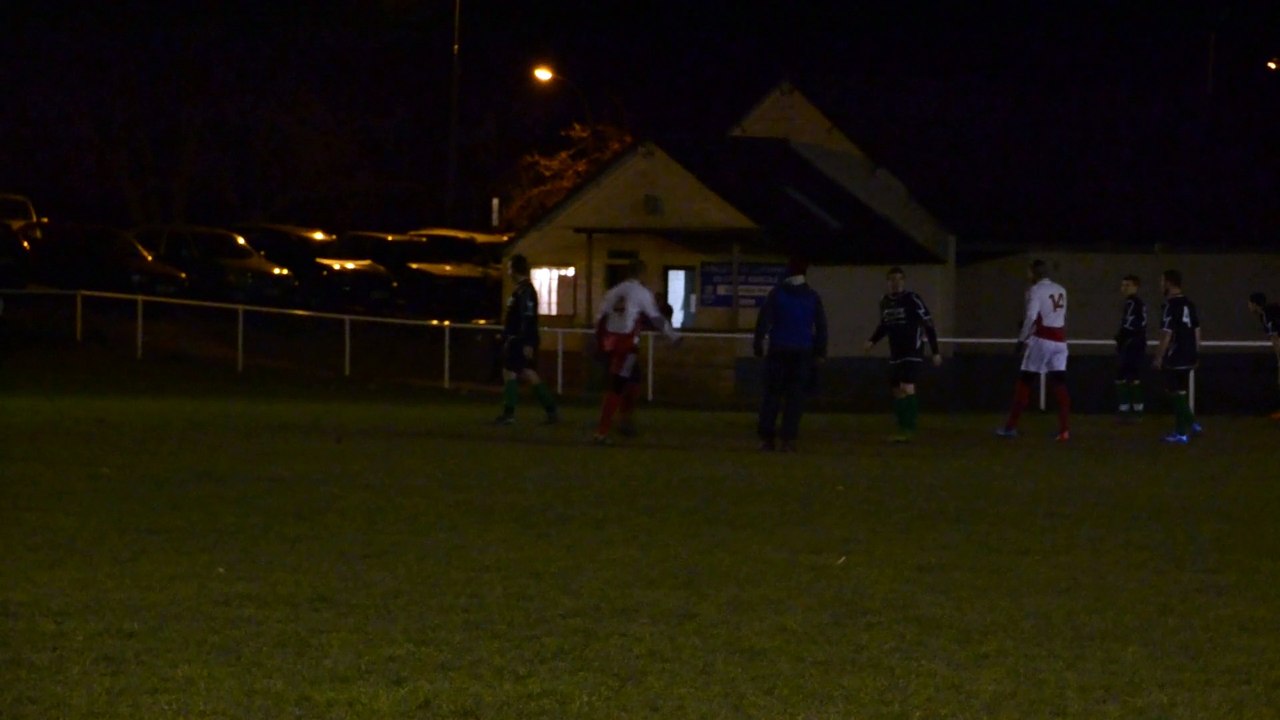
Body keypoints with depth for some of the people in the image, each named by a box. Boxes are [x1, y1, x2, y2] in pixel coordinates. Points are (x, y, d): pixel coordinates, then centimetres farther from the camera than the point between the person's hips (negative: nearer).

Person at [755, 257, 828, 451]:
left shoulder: (776, 293, 0)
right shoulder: (812, 296, 5)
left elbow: (763, 320, -5)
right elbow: (821, 325, 6)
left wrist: (758, 345, 0)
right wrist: (820, 352, 11)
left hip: (778, 350, -1)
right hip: (802, 353, 1)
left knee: (772, 393, 4)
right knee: (795, 396, 2)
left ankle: (766, 437, -2)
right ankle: (788, 439, -6)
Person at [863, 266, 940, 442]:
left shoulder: (913, 300, -11)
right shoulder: (885, 302, 7)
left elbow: (928, 325, -9)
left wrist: (935, 352, -11)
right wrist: (872, 341, 7)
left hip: (912, 353, -7)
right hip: (895, 355, 7)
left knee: (907, 388, -18)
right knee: (897, 392, 7)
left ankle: (909, 430, -19)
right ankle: (902, 430, 14)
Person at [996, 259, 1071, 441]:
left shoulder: (1036, 290, -8)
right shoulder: (1061, 291, 14)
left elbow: (1031, 317, -17)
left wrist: (1022, 339, -9)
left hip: (1041, 339, -6)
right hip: (1059, 340, 6)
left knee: (1024, 381, 3)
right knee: (1059, 383, 3)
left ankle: (1011, 427, 4)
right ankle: (1064, 430, -7)